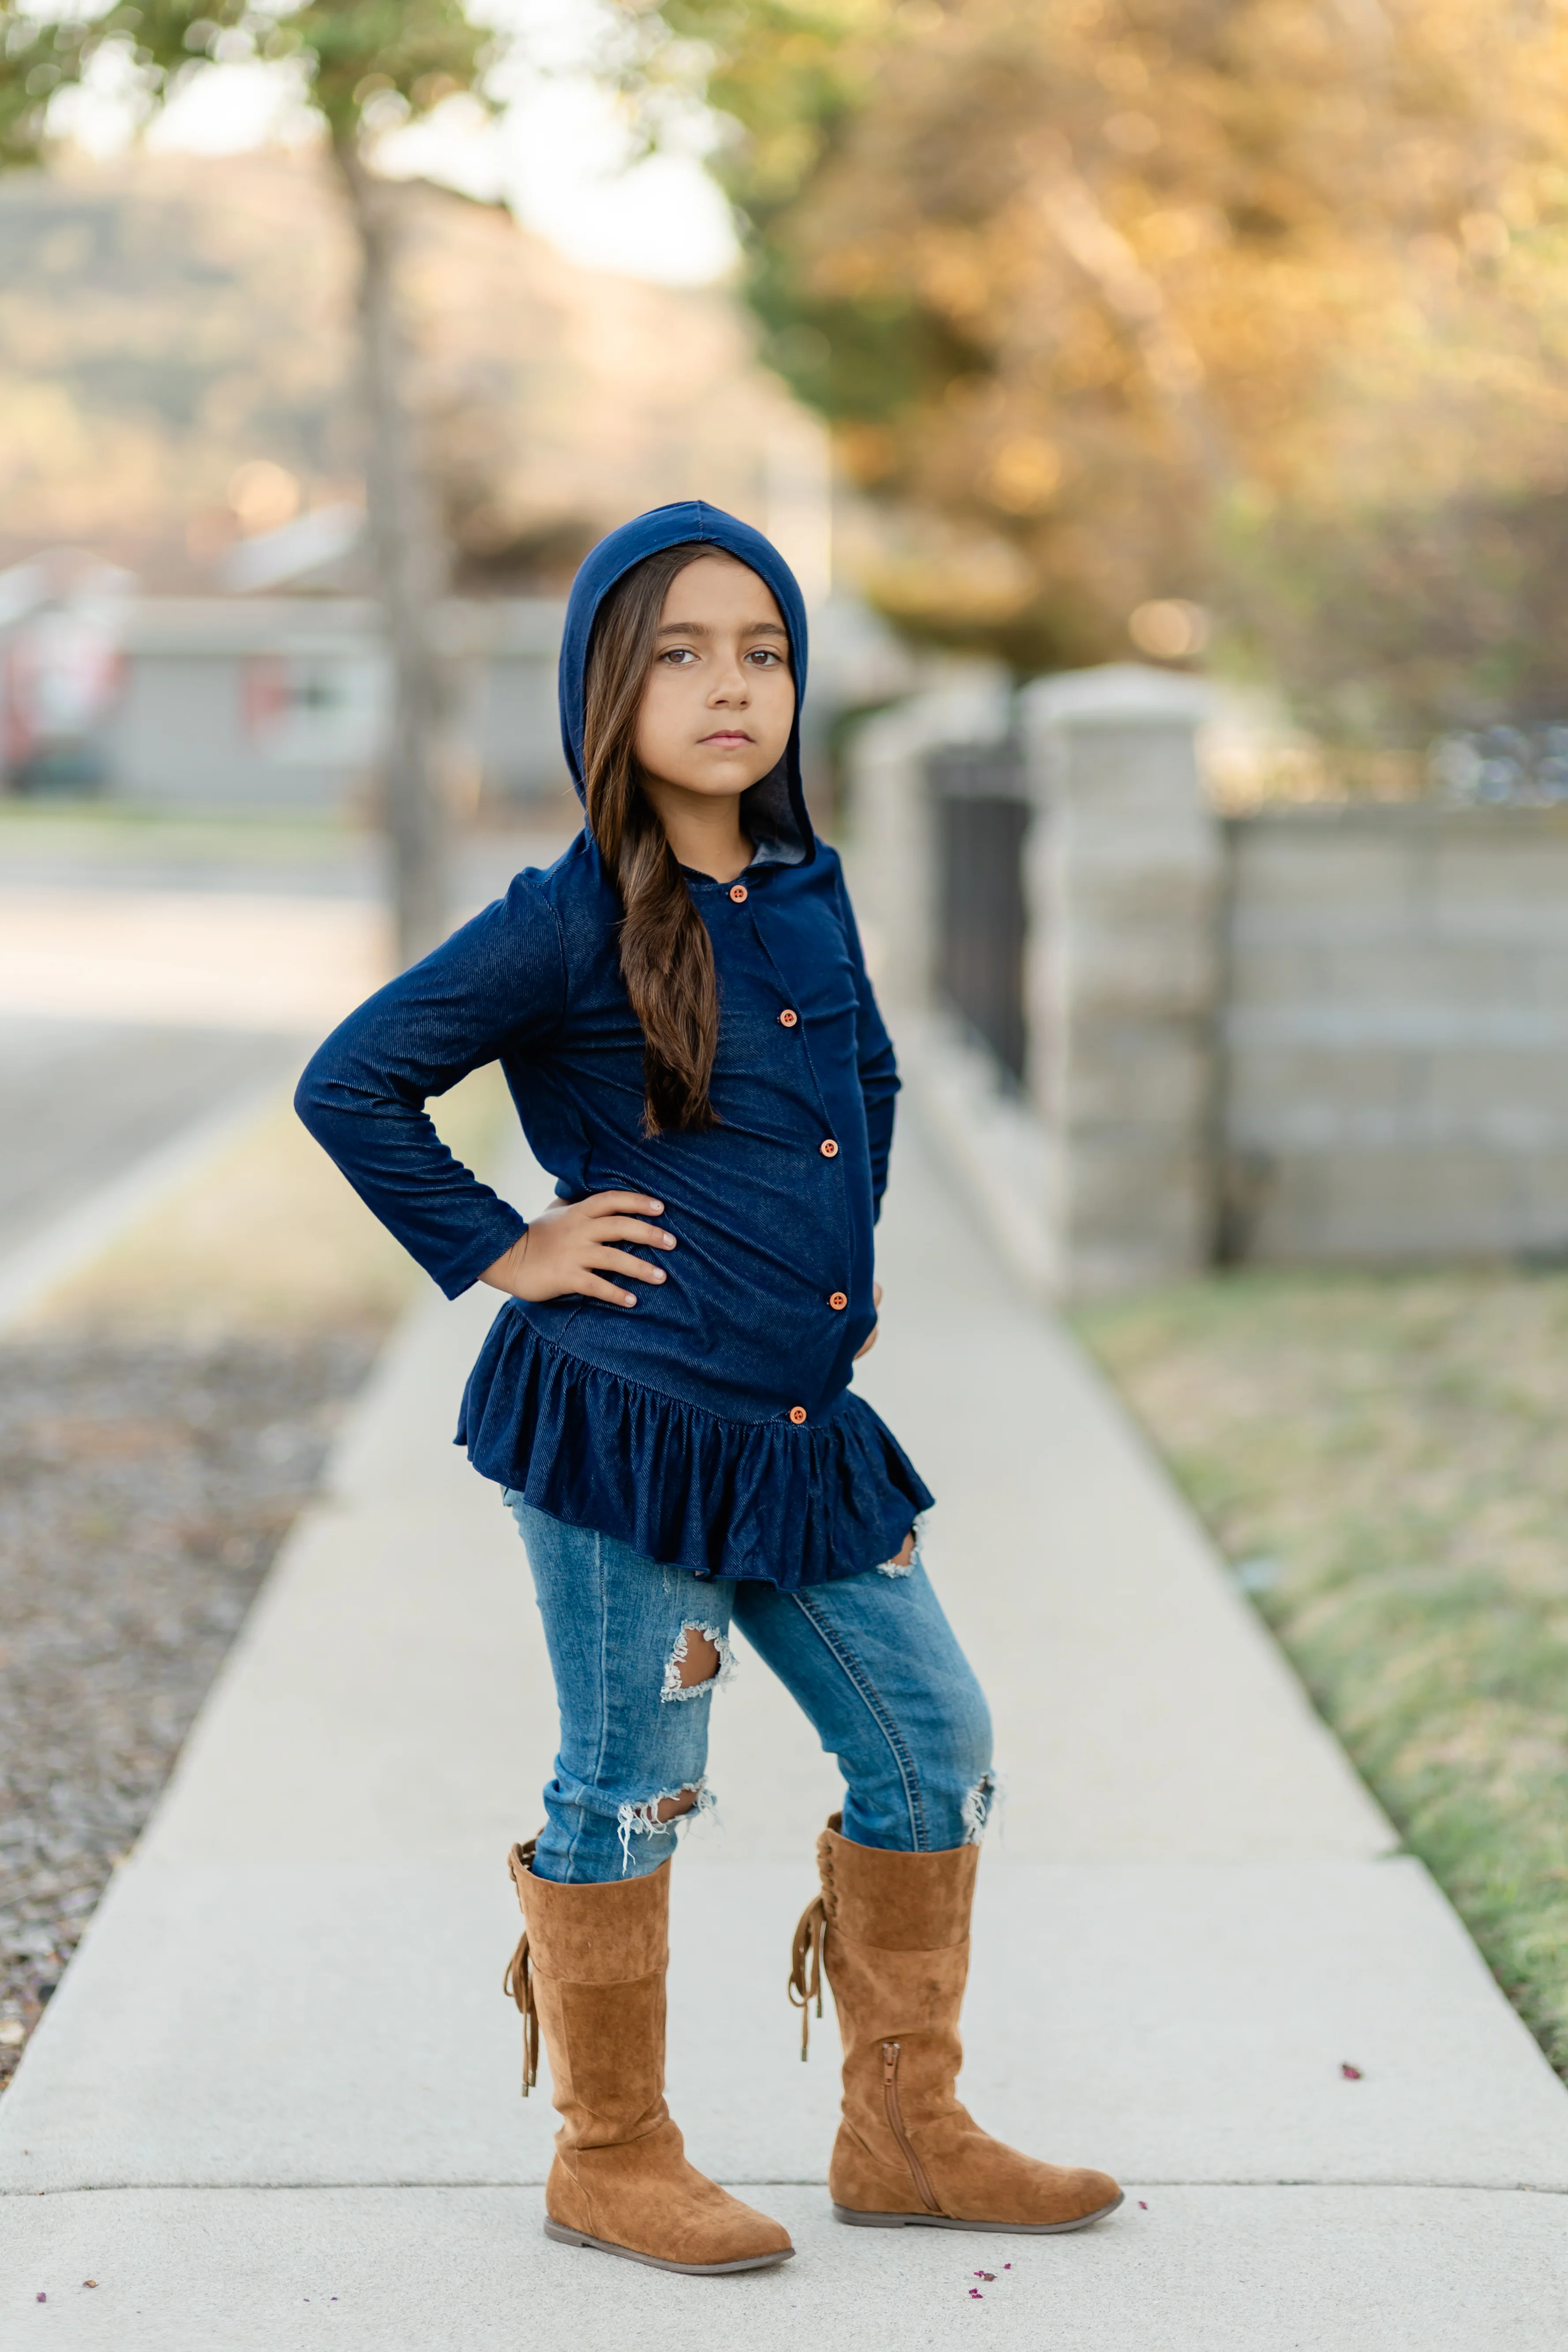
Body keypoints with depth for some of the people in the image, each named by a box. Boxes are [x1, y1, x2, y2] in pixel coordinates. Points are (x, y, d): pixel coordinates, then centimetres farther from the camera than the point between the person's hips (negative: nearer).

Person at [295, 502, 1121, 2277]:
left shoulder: (810, 895, 9)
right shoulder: (569, 925, -11)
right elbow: (351, 1084, -12)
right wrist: (499, 1252, -10)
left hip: (800, 1428, 7)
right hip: (625, 1417, -7)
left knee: (932, 1739, 10)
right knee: (629, 1786, 4)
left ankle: (904, 2133, 24)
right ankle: (610, 2162, 20)